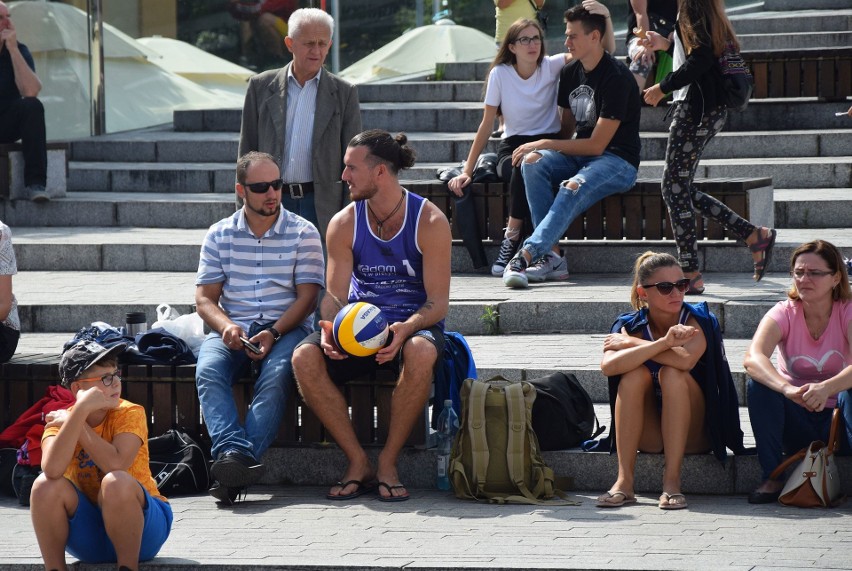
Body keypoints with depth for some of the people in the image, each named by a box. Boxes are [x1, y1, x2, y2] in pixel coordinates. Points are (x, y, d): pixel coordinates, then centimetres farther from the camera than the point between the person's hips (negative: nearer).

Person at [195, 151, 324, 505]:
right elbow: (204, 298, 7)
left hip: (286, 327, -2)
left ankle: (233, 463, -46)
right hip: (232, 328, 2)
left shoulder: (303, 233, 5)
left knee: (275, 378, -34)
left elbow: (307, 297, -1)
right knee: (208, 372, -31)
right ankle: (234, 454, -50)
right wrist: (226, 326, -16)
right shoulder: (220, 235, 11)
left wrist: (274, 333, -18)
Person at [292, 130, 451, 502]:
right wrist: (329, 327, -24)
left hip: (414, 324, -3)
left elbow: (438, 302, -10)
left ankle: (388, 463, -25)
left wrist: (405, 329, -32)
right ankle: (358, 463, -19)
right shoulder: (344, 224, 1)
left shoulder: (429, 221, -8)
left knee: (420, 353, -40)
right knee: (304, 357, -28)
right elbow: (335, 294, 1)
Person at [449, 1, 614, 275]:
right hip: (512, 147, 0)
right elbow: (486, 125, 2)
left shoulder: (552, 66, -2)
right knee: (521, 168, -37)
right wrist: (467, 170, -1)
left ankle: (512, 238, -23)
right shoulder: (500, 74, -2)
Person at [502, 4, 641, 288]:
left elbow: (597, 145, -17)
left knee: (574, 187, -36)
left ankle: (526, 255, -45)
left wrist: (544, 143, -14)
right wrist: (539, 148, -4)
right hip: (580, 154, 7)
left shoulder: (616, 77, -16)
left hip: (618, 161, -7)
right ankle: (551, 257, -28)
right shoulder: (570, 73, 9)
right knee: (533, 163, -21)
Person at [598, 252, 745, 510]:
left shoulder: (697, 320, -10)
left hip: (693, 434, -2)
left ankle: (672, 481, -31)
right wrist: (663, 343, -37)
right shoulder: (630, 325, -4)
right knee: (635, 373, -24)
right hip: (648, 437, 2)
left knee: (672, 374, -27)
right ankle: (624, 481, -30)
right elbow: (609, 366, -27)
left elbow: (685, 360, -33)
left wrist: (629, 344, -21)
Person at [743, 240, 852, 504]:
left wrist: (826, 388, -49)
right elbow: (753, 358, -28)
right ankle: (772, 479, -21)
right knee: (759, 382, -24)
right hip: (797, 428, 2)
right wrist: (788, 389, -48)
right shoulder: (784, 313, -7)